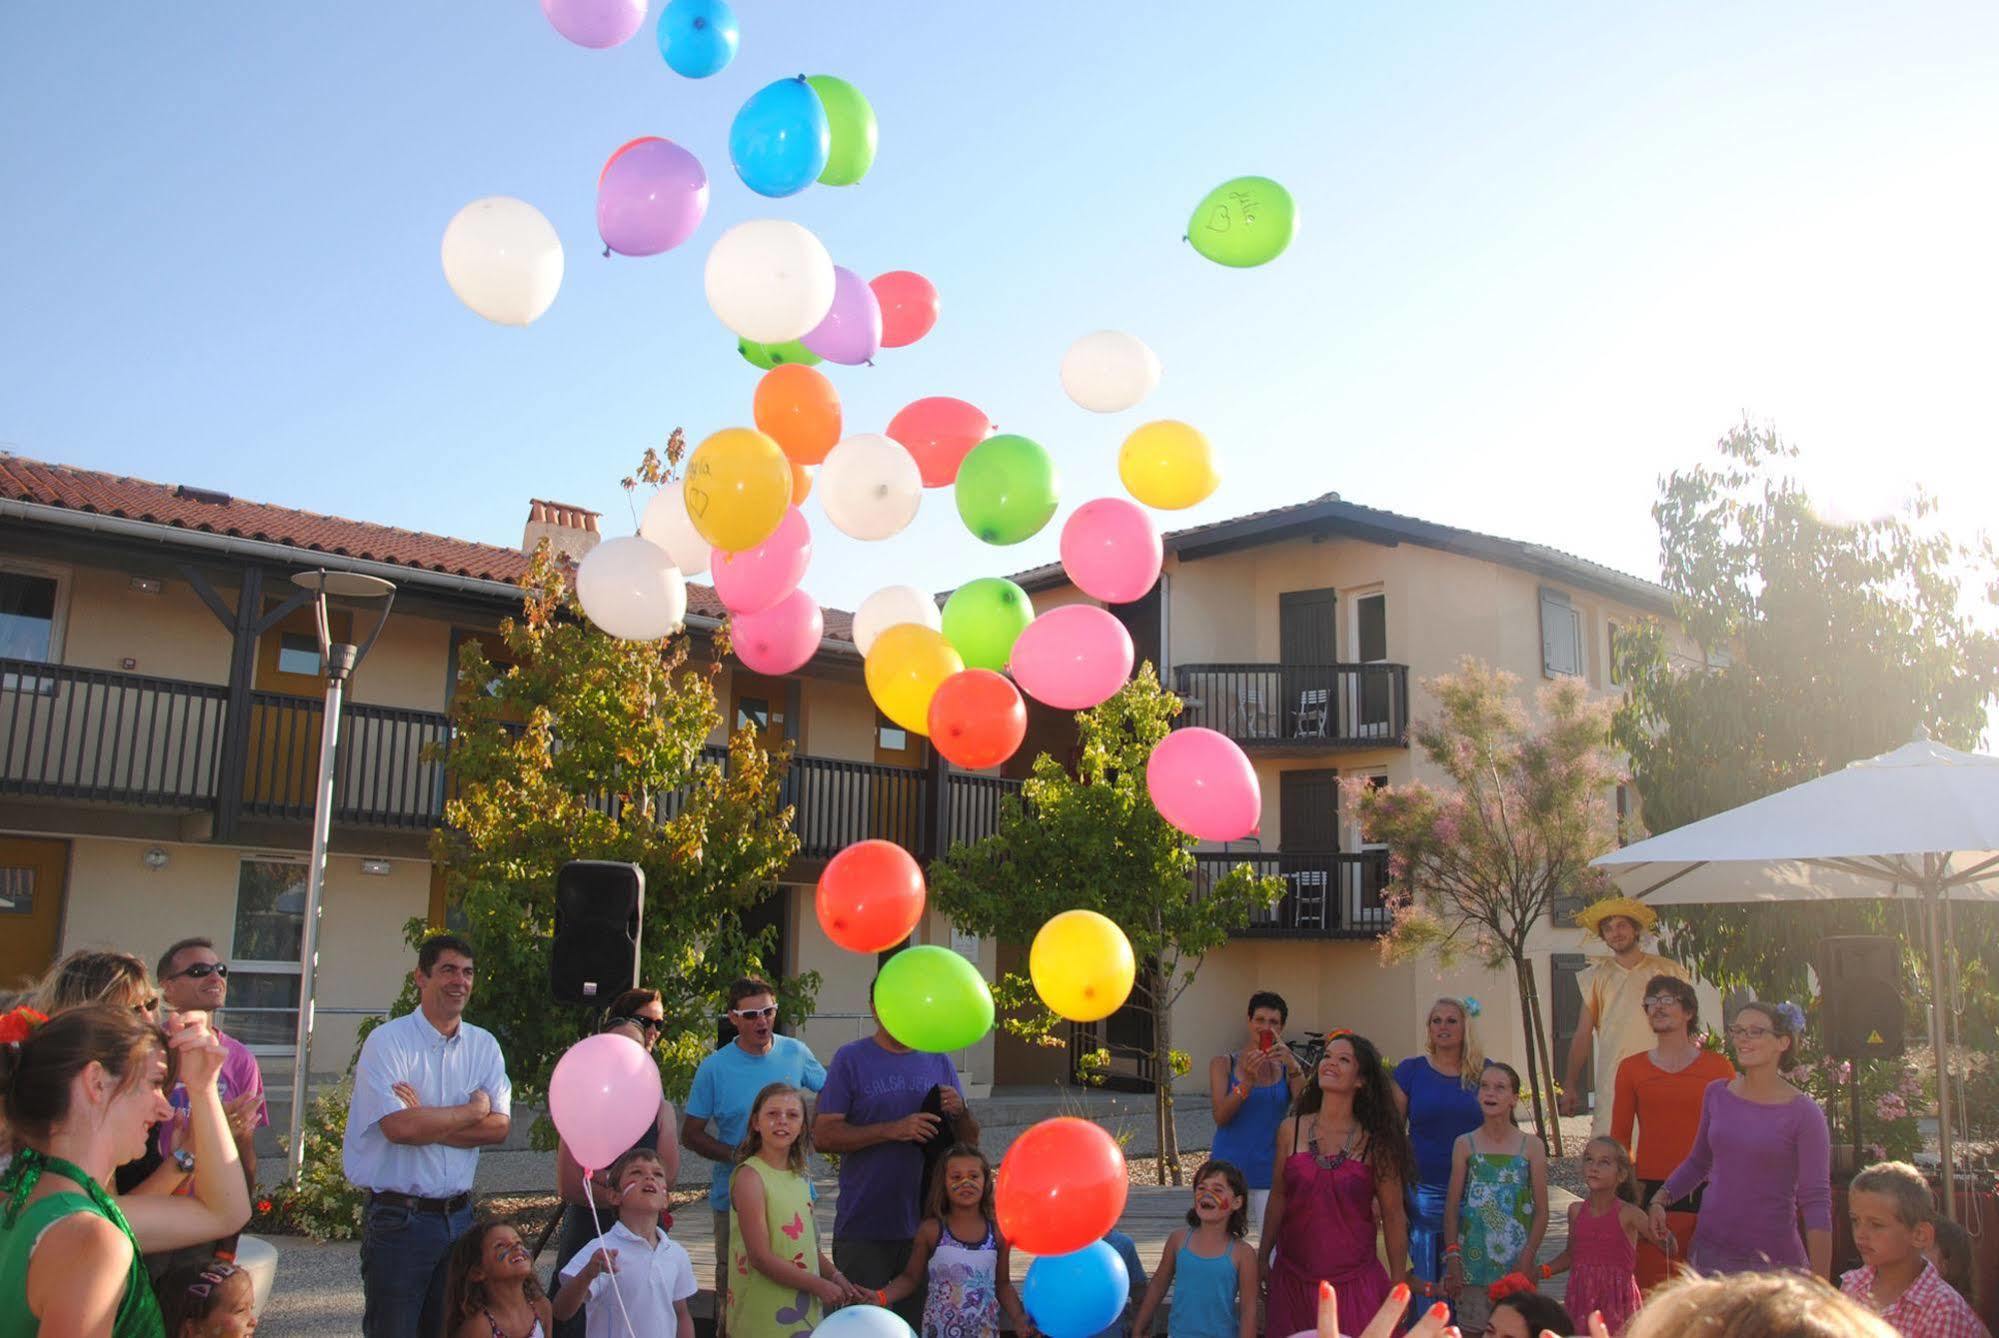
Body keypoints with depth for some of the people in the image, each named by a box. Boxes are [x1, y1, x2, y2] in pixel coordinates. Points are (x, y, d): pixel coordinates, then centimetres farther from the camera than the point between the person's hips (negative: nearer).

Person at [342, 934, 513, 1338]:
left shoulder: (484, 1045, 7)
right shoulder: (387, 1041, -8)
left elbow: (499, 1126, -3)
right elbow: (398, 1127, -21)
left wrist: (426, 1121, -15)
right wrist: (473, 1110, -8)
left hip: (459, 1215, 5)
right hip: (398, 1218, -5)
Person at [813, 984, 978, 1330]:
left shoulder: (939, 1062, 7)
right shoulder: (851, 1059, -4)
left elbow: (970, 1142, 10)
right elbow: (823, 1136, -12)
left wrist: (960, 1112, -12)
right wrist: (893, 1130, -21)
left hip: (926, 1224, 3)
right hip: (863, 1228, -3)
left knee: (918, 1326, 14)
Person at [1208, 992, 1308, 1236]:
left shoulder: (1288, 1067, 6)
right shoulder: (1224, 1064, 4)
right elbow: (1220, 1117, -6)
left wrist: (1293, 1066, -23)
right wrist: (1247, 1081, -20)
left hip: (1269, 1170, 0)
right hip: (1229, 1167, 0)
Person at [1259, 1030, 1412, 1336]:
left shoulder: (1375, 1143, -5)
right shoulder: (1291, 1130, 0)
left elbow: (1393, 1217, -1)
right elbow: (1278, 1197, 7)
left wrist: (1399, 1286, 0)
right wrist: (1262, 1257, 9)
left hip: (1354, 1283, -1)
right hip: (1293, 1279, 2)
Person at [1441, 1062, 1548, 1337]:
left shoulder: (1531, 1146, -1)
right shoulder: (1465, 1144, 0)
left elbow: (1541, 1210, 0)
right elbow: (1452, 1206, 2)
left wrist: (1527, 1260, -6)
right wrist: (1452, 1258, -4)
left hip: (1517, 1261, 0)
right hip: (1474, 1259, 0)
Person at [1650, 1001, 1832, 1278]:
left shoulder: (1802, 1114, -7)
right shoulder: (1716, 1095, 5)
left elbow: (1816, 1203, -8)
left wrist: (1820, 1287, -12)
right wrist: (1660, 1199, 4)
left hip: (1772, 1258, -4)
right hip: (1709, 1249, 4)